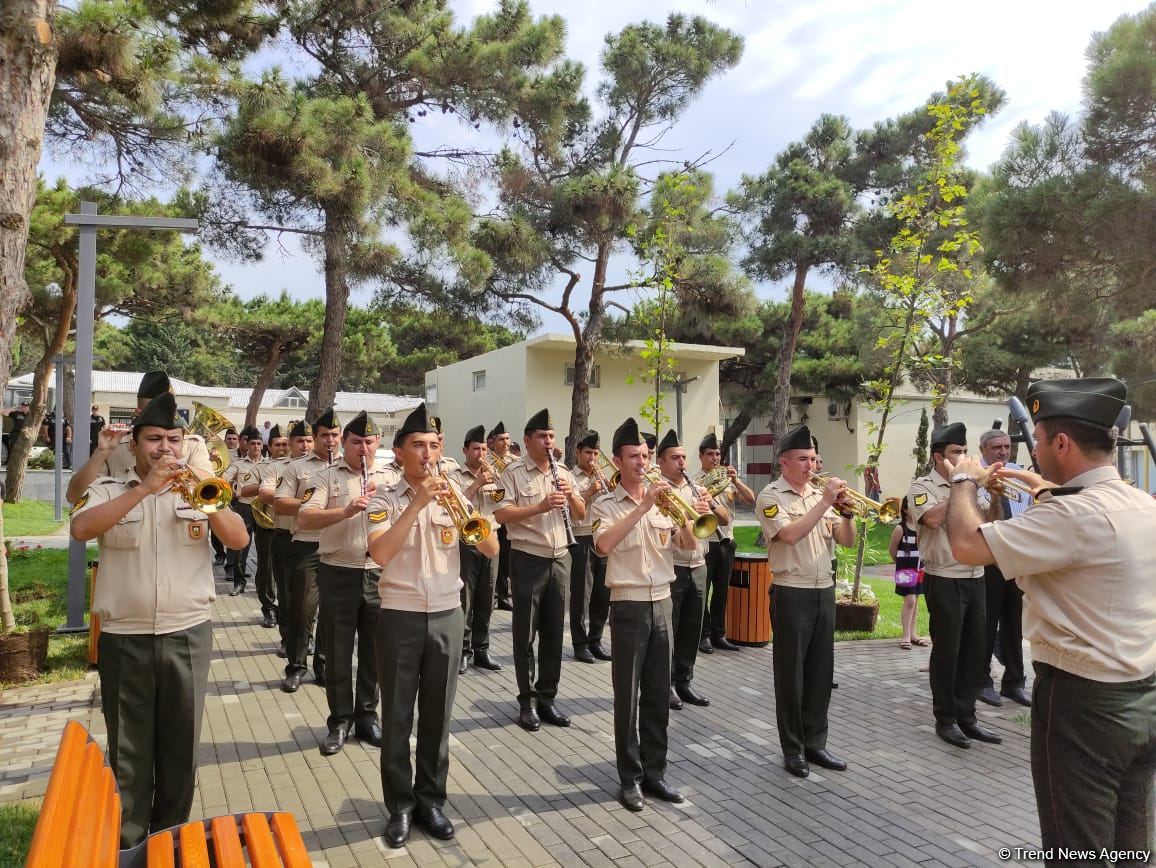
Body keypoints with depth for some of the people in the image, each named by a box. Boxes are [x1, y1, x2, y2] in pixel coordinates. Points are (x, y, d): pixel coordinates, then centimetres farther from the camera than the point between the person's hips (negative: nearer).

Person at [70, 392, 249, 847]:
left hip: (188, 635, 1)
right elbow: (81, 529, -18)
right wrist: (144, 488, -24)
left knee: (181, 745, 11)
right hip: (124, 638, -1)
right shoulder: (108, 488, 2)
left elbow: (239, 539, -6)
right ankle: (128, 844, 26)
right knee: (128, 750, 10)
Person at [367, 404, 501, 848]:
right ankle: (400, 806, 23)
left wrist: (460, 503, -16)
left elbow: (491, 550, -4)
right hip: (400, 617, -2)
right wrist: (418, 502, -25)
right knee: (397, 717, 7)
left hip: (447, 616, 3)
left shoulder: (453, 493, 3)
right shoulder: (385, 497, -5)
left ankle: (431, 799, 28)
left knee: (437, 716, 12)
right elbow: (380, 553, -22)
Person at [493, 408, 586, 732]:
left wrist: (571, 495, -9)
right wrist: (540, 506, -25)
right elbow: (501, 514, -16)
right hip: (527, 560, -5)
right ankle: (526, 701, 15)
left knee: (553, 632, 10)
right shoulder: (513, 473, -5)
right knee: (526, 634, 4)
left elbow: (581, 515, 11)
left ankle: (547, 697, 22)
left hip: (560, 559, 5)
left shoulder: (563, 473, 11)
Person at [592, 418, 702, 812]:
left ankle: (654, 772, 24)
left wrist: (687, 518, -19)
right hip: (629, 605, -4)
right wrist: (643, 507, -27)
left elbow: (689, 545, 2)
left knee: (658, 695, 12)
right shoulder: (606, 504, -5)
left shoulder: (662, 501, 8)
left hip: (662, 603, 5)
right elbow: (604, 543, -25)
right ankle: (629, 779, 15)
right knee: (628, 696, 3)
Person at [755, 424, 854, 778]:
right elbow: (790, 535, -23)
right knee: (791, 674, 4)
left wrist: (846, 512, -11)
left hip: (824, 591, 6)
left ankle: (815, 742, 24)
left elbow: (847, 540, 7)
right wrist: (824, 502, -21)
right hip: (791, 594, -6)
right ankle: (793, 749, 15)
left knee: (821, 671, 12)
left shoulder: (820, 493, 10)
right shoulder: (770, 496, -7)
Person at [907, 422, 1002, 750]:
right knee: (946, 651, 2)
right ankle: (945, 719, 14)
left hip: (975, 578, 6)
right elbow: (933, 518, -23)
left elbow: (988, 521, 11)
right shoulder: (923, 486, -6)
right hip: (944, 581, -6)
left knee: (974, 650, 10)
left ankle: (966, 716, 21)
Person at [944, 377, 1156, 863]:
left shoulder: (1073, 515, -24)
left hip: (1081, 701, -8)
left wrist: (964, 482, -7)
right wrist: (1049, 491, 26)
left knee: (1077, 850, 6)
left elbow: (968, 545, -24)